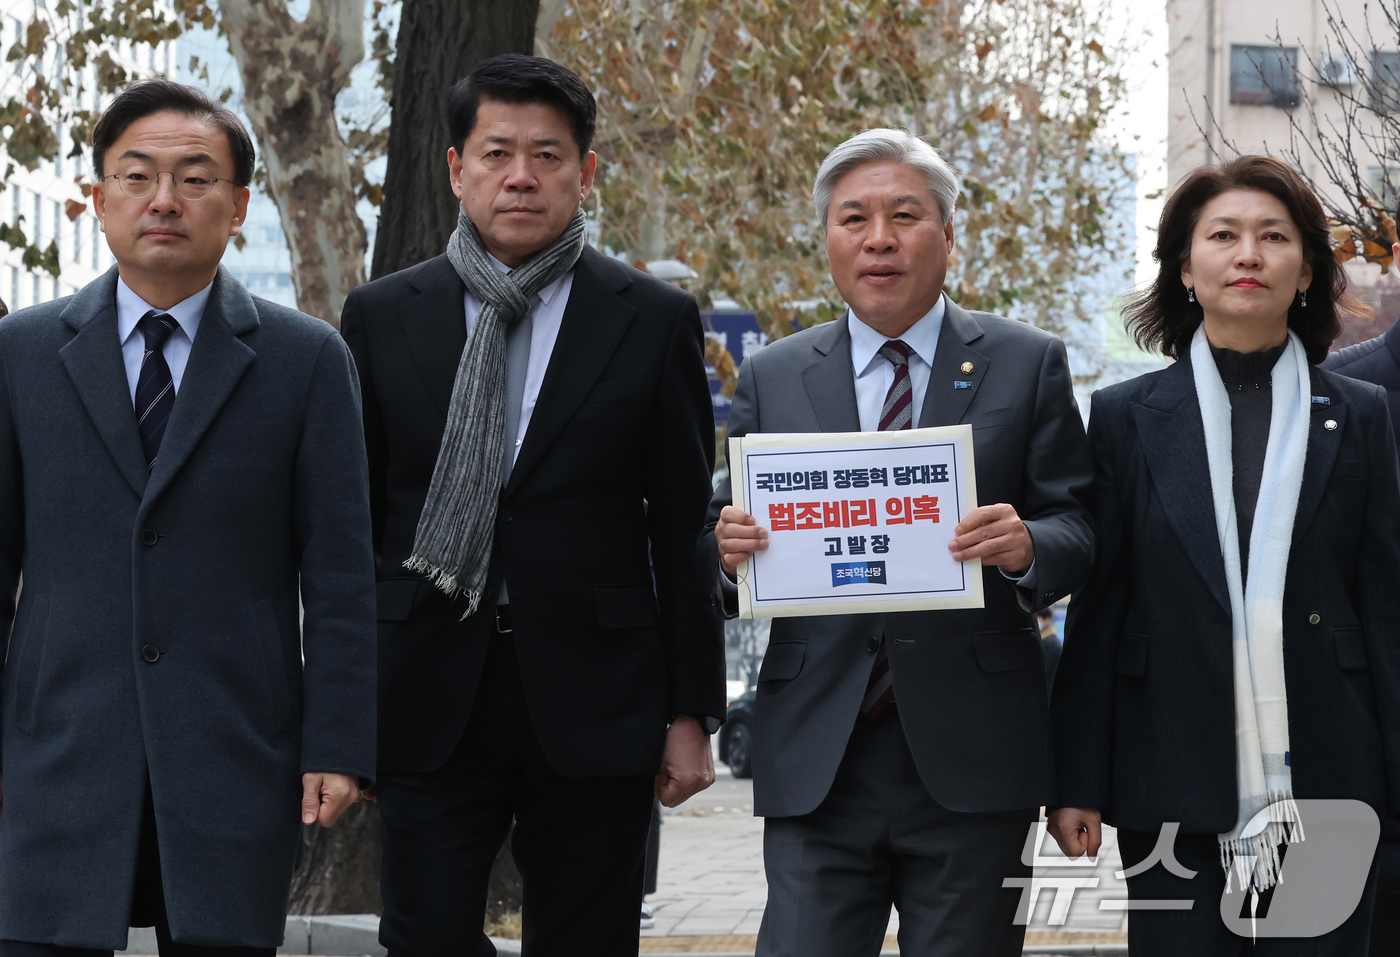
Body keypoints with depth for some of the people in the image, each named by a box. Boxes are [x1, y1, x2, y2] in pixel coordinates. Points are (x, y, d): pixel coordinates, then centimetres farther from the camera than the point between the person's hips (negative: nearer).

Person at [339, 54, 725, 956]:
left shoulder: (655, 321, 4)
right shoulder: (383, 316, 7)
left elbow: (685, 532, 4)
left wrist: (691, 714, 1)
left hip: (593, 706, 0)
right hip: (428, 704, 1)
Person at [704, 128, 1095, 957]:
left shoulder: (1027, 364, 7)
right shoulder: (772, 378, 12)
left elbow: (1081, 530, 3)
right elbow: (726, 527, 12)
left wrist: (1028, 546, -19)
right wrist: (726, 547, -12)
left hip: (972, 760, -1)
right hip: (817, 759, 1)